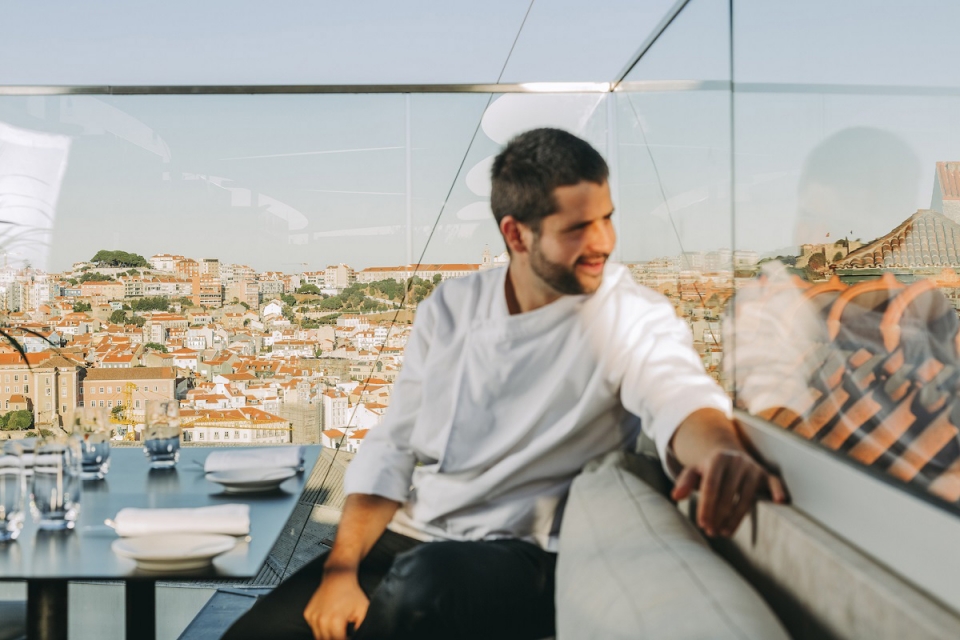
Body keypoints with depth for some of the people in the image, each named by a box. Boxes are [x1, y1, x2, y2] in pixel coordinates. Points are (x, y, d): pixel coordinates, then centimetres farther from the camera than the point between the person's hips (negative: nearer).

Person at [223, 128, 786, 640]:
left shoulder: (633, 318, -6)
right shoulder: (450, 308, 7)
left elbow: (677, 396, -27)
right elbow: (392, 449, 8)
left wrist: (719, 451, -51)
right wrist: (341, 569, -5)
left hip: (520, 556, -4)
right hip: (408, 536, 4)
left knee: (426, 580, -36)